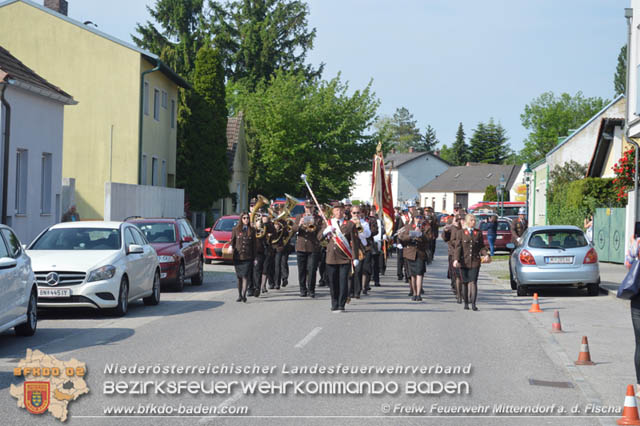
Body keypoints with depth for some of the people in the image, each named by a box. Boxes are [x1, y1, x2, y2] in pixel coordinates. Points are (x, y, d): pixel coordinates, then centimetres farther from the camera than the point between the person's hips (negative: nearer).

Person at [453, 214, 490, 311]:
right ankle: (466, 303, 19)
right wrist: (456, 259, -13)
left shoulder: (479, 233, 10)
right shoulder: (460, 232, 4)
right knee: (465, 282, 6)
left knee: (473, 282, -10)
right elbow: (457, 247, -2)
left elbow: (482, 246, 10)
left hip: (475, 261, 0)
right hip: (463, 261, 0)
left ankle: (473, 304, -13)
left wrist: (486, 255, -10)